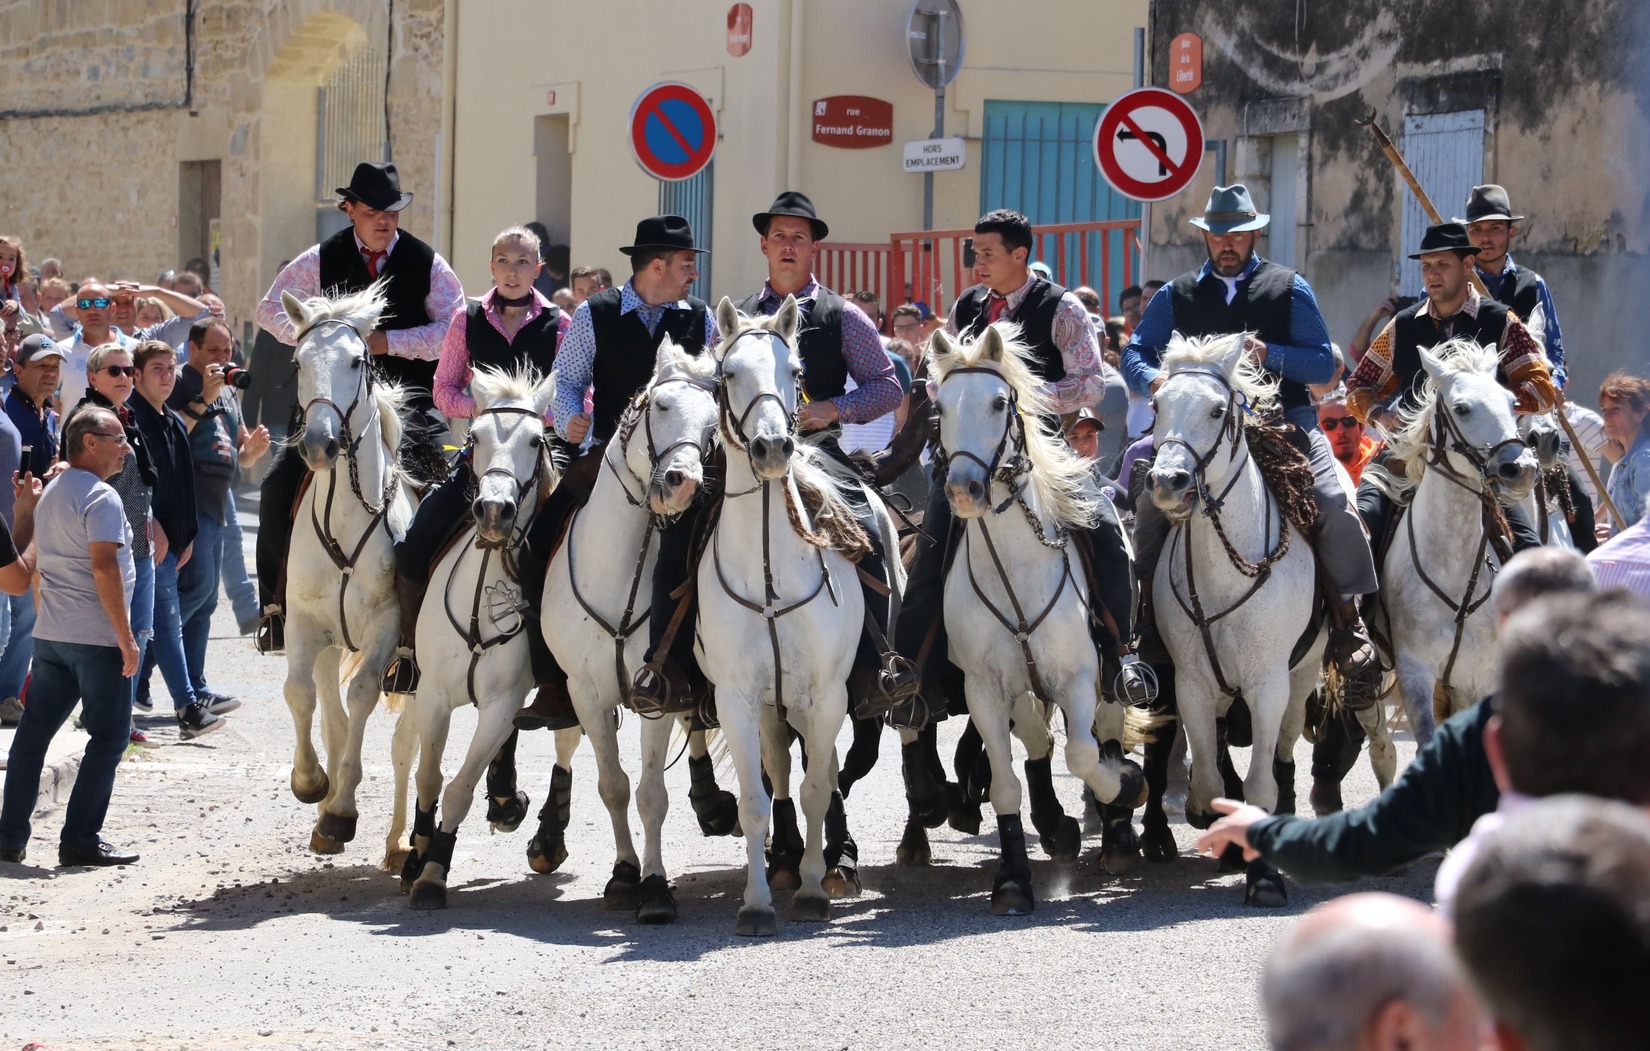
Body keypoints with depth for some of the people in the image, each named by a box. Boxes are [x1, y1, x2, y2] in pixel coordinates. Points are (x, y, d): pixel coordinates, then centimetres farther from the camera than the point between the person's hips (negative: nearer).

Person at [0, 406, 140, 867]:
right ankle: (80, 840, -4)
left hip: (50, 635, 9)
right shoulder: (100, 497, -13)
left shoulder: (52, 493, 16)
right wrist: (126, 637, -19)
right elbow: (104, 568, -21)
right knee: (108, 738, -2)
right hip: (97, 638, -9)